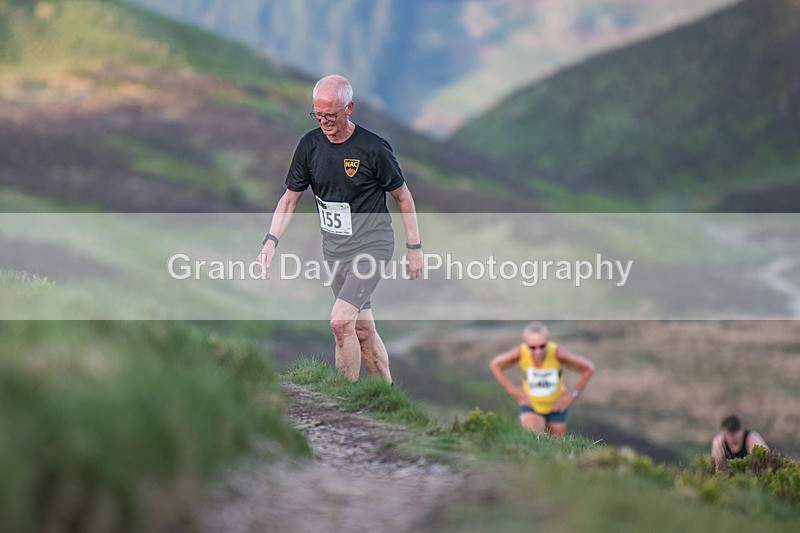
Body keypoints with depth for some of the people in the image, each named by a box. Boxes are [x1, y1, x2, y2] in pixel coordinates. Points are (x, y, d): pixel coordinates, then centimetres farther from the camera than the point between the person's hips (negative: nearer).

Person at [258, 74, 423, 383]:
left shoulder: (372, 148, -15)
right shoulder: (310, 145, -1)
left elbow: (403, 196, -3)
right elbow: (290, 198, 7)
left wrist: (414, 247, -1)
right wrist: (271, 240, -7)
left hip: (371, 244, -6)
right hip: (334, 249, 6)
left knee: (341, 321, -19)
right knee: (362, 329, 11)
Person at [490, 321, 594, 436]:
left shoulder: (557, 353, -30)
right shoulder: (521, 353, -26)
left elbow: (589, 368, -17)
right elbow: (495, 365, -6)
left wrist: (574, 394, -12)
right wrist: (513, 390, -8)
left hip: (557, 406, 1)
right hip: (530, 405, -1)